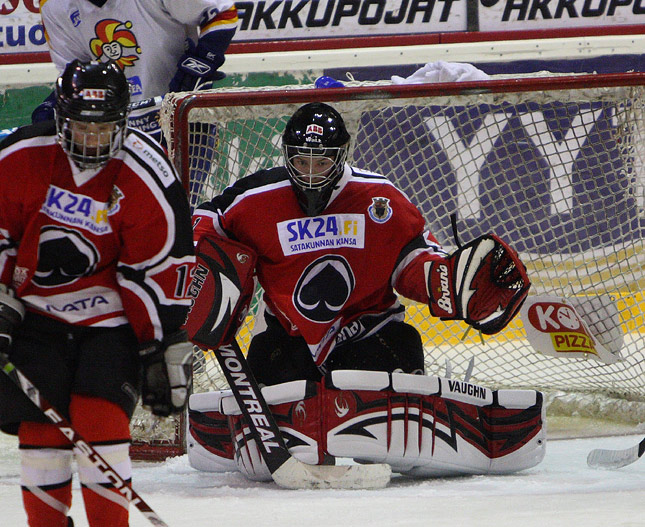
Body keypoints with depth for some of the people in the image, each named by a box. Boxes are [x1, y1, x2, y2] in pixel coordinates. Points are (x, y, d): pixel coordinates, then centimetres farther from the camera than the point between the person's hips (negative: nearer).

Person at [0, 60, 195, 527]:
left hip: (109, 315, -2)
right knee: (41, 419, -5)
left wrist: (166, 348, -6)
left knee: (101, 414, -15)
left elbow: (162, 269, -7)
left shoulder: (147, 177, -13)